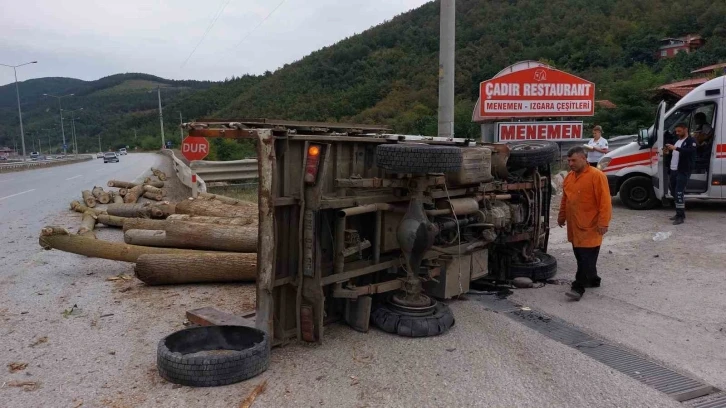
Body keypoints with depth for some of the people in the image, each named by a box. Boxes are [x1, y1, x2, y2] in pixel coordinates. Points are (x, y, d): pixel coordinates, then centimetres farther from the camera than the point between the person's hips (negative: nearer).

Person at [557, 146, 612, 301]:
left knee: (587, 258, -3)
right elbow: (565, 199, 20)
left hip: (590, 227, -8)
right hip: (574, 225, 8)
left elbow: (604, 201, -17)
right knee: (580, 256, 16)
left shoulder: (597, 176, -14)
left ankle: (579, 287, -1)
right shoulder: (569, 176, 10)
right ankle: (593, 280, 33)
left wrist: (603, 222, -20)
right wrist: (561, 216, 21)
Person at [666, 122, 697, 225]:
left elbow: (691, 151, -26)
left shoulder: (691, 140, -6)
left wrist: (675, 148, -35)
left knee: (678, 193, -14)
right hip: (673, 170, 9)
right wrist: (669, 150, 5)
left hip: (683, 171, -9)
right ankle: (680, 213, 25)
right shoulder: (677, 140, 20)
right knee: (674, 192, 13)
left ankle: (680, 216, -11)